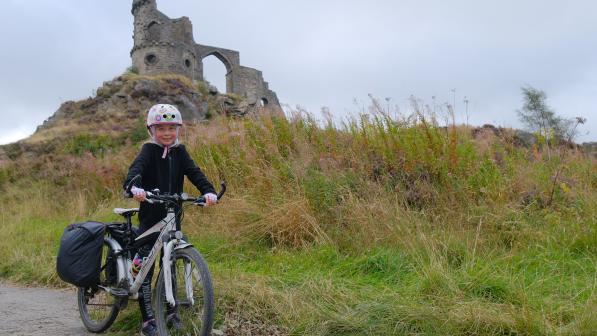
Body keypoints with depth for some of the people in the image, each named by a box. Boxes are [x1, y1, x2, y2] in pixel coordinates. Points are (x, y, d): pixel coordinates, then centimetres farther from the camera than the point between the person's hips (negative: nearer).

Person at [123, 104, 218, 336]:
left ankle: (171, 312, 25)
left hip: (173, 216, 4)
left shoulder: (179, 152, 6)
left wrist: (208, 191, -24)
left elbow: (194, 172, -6)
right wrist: (134, 186, -45)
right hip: (150, 217, -4)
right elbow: (137, 168, -24)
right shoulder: (149, 150, -6)